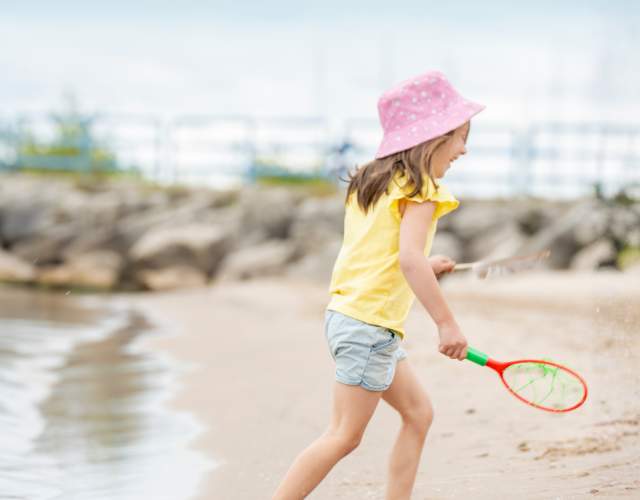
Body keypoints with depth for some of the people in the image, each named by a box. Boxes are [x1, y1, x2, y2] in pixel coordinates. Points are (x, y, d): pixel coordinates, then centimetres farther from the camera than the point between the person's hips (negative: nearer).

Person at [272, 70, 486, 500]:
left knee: (418, 412, 15)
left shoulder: (372, 182, 15)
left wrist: (425, 268, 20)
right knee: (345, 435, -6)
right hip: (369, 324, -10)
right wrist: (447, 322, -25)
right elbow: (409, 257, -25)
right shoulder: (420, 187, -12)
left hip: (347, 314, 10)